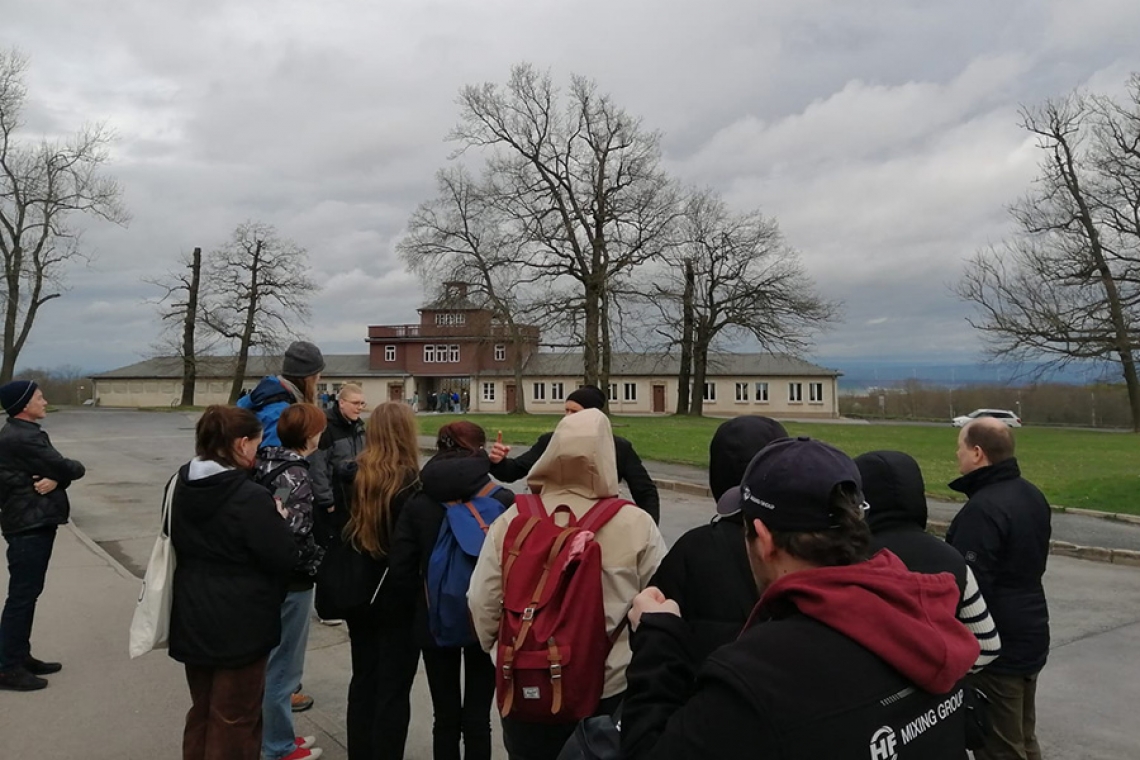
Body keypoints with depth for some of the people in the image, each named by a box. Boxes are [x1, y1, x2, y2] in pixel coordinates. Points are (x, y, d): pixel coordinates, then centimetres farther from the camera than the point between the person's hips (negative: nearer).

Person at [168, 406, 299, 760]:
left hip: (193, 619, 7)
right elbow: (285, 559, -20)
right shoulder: (250, 497, -24)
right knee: (234, 721, 10)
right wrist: (278, 520, -3)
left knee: (201, 713, 24)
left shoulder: (182, 485, 0)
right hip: (240, 625, -7)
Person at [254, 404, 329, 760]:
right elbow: (296, 534, -28)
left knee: (266, 659, 21)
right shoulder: (296, 476, -22)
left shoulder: (263, 464, 3)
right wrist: (319, 563, -12)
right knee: (282, 664, 7)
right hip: (290, 581, -8)